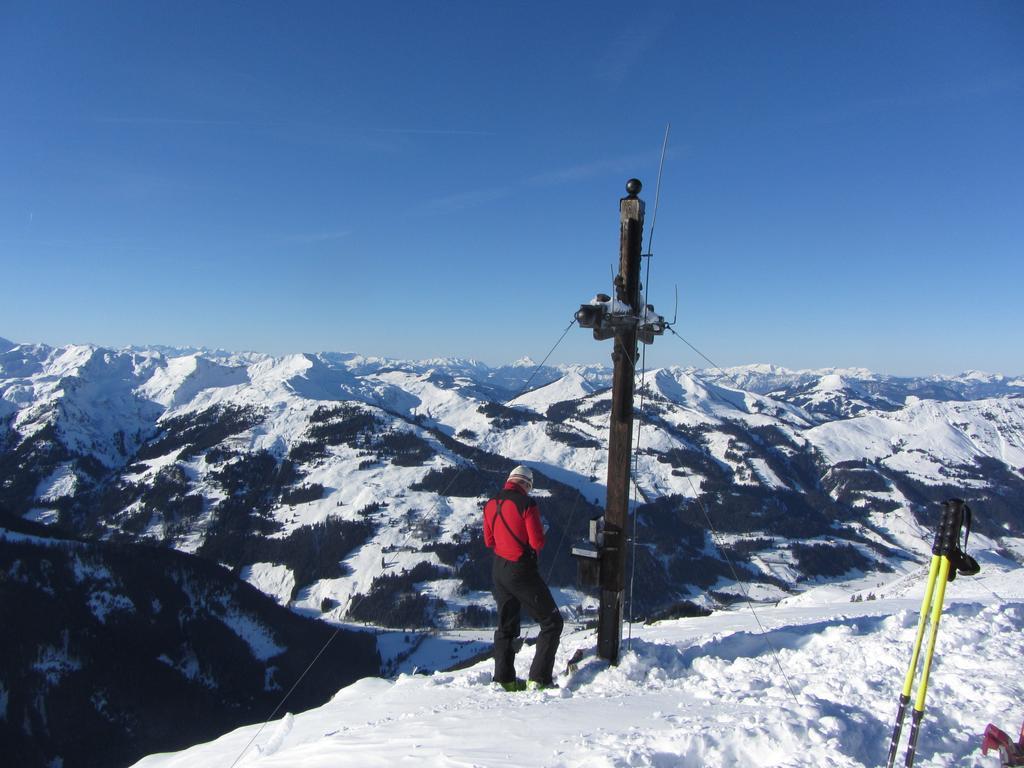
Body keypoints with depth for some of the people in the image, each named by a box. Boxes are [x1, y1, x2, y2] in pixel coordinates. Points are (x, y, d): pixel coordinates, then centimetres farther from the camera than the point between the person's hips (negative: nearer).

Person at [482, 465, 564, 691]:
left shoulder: (490, 505, 4)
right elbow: (537, 542, -17)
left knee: (506, 625, 19)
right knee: (552, 622, 4)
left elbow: (489, 541, 11)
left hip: (499, 570, 7)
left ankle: (504, 679, 21)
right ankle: (538, 678, -1)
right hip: (522, 571, -7)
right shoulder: (526, 504, -16)